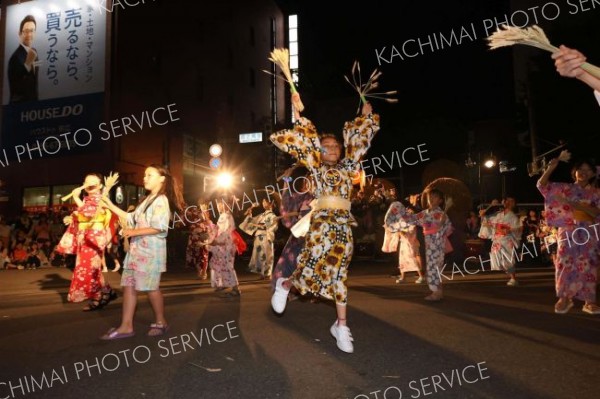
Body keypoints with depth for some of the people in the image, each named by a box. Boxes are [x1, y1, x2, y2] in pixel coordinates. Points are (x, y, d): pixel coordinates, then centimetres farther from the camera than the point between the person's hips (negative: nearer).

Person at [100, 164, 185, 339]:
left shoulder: (161, 200, -10)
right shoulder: (147, 199, 19)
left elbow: (158, 227, -19)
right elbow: (132, 218, 18)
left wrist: (133, 232, -17)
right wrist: (110, 205, 15)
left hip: (151, 250, -9)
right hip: (137, 248, 9)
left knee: (151, 287, -1)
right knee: (129, 285, 5)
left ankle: (161, 322, 16)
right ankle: (126, 326, 9)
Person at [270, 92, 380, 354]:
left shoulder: (346, 167, 18)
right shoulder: (316, 167, 9)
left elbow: (357, 141, 25)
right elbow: (305, 142, 7)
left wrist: (365, 115, 31)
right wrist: (297, 111, 8)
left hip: (343, 224, 4)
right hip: (321, 221, -4)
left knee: (338, 273, 6)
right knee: (314, 267, -12)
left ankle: (341, 326, 10)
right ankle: (284, 285, 20)